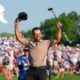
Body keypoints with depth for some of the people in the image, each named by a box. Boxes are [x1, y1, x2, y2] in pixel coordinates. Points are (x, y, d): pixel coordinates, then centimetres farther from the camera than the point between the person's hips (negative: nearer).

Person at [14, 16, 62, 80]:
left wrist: (59, 29, -15)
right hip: (31, 70, 2)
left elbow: (57, 40, -4)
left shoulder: (46, 43, 3)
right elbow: (18, 37, 6)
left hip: (42, 70, -2)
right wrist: (16, 25, 0)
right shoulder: (29, 42, 8)